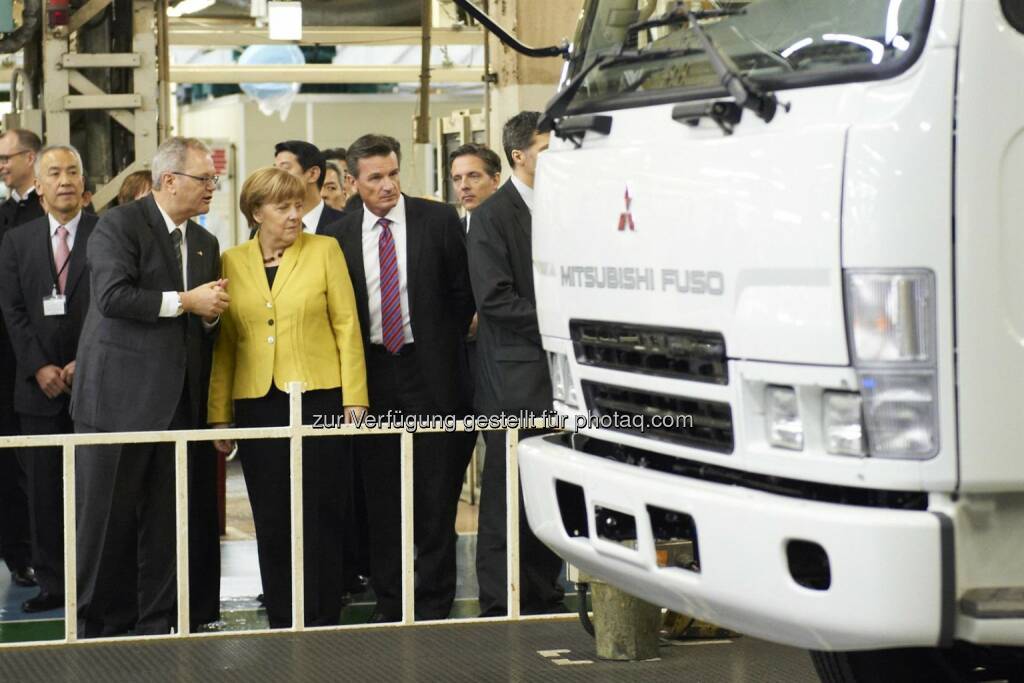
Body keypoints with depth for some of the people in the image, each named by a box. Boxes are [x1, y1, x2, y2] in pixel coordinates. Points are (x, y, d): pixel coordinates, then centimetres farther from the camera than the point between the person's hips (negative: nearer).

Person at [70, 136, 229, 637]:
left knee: (167, 522, 8)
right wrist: (184, 301, -17)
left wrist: (211, 313, 0)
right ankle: (92, 623, 11)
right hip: (118, 398, -6)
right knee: (105, 518, 1)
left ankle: (158, 624, 16)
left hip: (177, 403, 6)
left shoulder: (204, 243, 16)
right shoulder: (118, 225, -6)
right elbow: (113, 296, -20)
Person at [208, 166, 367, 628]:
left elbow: (346, 325, 1)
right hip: (257, 404, 2)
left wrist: (354, 397, -5)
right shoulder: (232, 262, 8)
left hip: (319, 399, -2)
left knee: (320, 517, 1)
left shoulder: (324, 250, 3)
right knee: (272, 521, 5)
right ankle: (282, 623, 13)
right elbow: (223, 343, 9)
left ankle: (322, 623, 9)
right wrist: (219, 413, 5)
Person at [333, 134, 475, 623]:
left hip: (430, 373, -2)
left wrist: (442, 350, 1)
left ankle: (433, 603, 7)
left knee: (436, 494, 0)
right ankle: (388, 601, 15)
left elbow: (462, 293, 3)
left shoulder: (438, 220, -2)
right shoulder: (341, 235, 4)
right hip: (372, 376, 2)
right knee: (381, 496, 7)